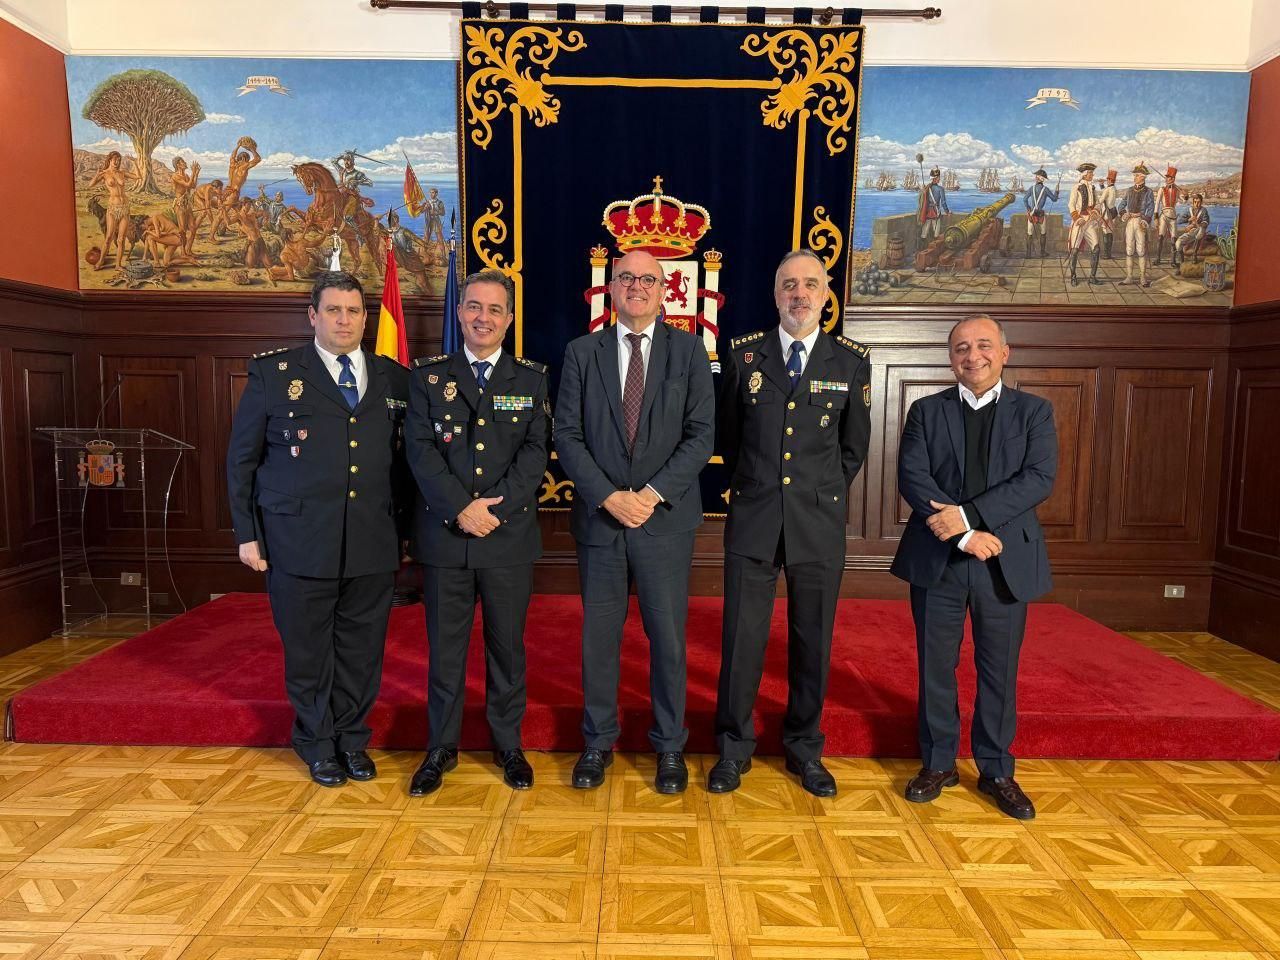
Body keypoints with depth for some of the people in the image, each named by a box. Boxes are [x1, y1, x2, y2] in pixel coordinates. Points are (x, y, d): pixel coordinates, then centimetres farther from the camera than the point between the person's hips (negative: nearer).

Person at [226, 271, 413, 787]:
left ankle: (353, 741, 31)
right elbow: (241, 459, 3)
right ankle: (319, 746, 31)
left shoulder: (394, 379, 7)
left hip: (373, 547, 2)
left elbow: (406, 461, 10)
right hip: (299, 544, -2)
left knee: (362, 651, 12)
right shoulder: (273, 373, 1)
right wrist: (246, 534, 0)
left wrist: (403, 527, 5)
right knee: (308, 651, 11)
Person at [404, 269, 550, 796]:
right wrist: (460, 510, -16)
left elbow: (535, 451, -4)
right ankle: (441, 747, 26)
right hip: (444, 535, 0)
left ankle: (508, 744, 27)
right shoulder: (428, 375, 5)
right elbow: (420, 449, -4)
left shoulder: (532, 378, 5)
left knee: (507, 645, 11)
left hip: (510, 535, 0)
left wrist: (494, 507, -16)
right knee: (445, 647, 10)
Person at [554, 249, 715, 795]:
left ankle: (670, 745, 25)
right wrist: (609, 496, -12)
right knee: (599, 634, 10)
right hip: (599, 517, 1)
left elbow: (702, 434, -4)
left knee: (668, 636, 7)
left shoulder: (688, 350, 2)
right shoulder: (582, 353, 5)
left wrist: (654, 493, -14)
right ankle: (599, 741, 28)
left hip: (666, 519, -1)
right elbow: (567, 435, 0)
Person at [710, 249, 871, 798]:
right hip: (753, 519, 0)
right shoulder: (744, 355, 2)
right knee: (742, 637, 4)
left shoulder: (851, 362, 2)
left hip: (819, 524, 1)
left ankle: (804, 748, 29)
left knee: (813, 641, 10)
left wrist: (820, 494, 12)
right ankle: (734, 747, 22)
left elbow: (854, 447, 12)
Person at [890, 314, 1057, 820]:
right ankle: (938, 763, 24)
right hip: (937, 559, 0)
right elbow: (911, 476, -7)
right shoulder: (926, 411, 6)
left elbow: (1039, 479, -9)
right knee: (935, 667, 8)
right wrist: (964, 533, -17)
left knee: (999, 670, 9)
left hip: (1005, 560, 0)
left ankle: (997, 771, 25)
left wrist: (969, 514, -19)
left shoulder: (1033, 411, 5)